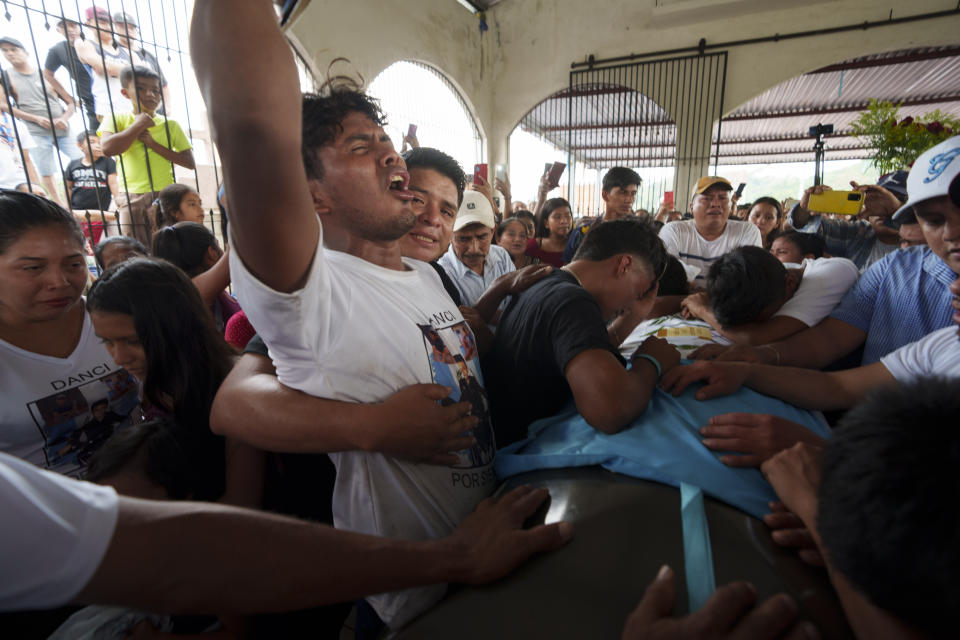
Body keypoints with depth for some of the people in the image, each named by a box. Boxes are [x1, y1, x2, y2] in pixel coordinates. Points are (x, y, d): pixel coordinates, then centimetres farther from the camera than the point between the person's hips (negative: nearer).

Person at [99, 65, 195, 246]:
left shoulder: (170, 125, 9)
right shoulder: (117, 119, 9)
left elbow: (190, 162, 1)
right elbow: (108, 148, -11)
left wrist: (153, 143, -6)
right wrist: (139, 125, -3)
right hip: (132, 199, 0)